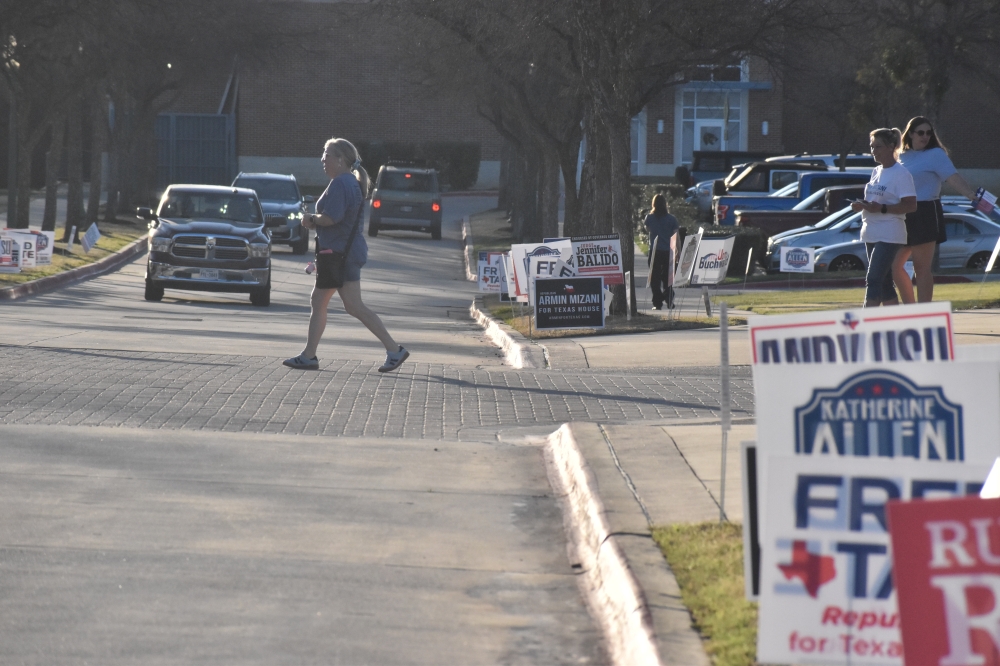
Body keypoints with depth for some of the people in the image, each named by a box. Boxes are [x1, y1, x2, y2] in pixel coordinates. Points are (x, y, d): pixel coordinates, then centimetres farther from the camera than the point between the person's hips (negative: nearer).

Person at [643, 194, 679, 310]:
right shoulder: (671, 219, -3)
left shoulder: (650, 218, -2)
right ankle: (669, 301, 15)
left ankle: (657, 303, -4)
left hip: (654, 251, -1)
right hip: (668, 251, 1)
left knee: (655, 279, 3)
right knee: (668, 277, 14)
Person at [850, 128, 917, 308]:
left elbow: (911, 205, -16)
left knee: (873, 279, -16)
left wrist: (881, 209, -24)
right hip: (871, 234, 9)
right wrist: (861, 205, 3)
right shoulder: (876, 172, 15)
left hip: (889, 236, -9)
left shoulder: (901, 174, -10)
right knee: (883, 282, 10)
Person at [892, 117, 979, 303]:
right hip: (903, 216, 7)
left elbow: (954, 178, -15)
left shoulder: (936, 155, -4)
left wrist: (973, 196, -30)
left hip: (925, 213, -7)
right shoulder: (902, 157, 14)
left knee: (922, 268, -5)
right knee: (895, 265, 5)